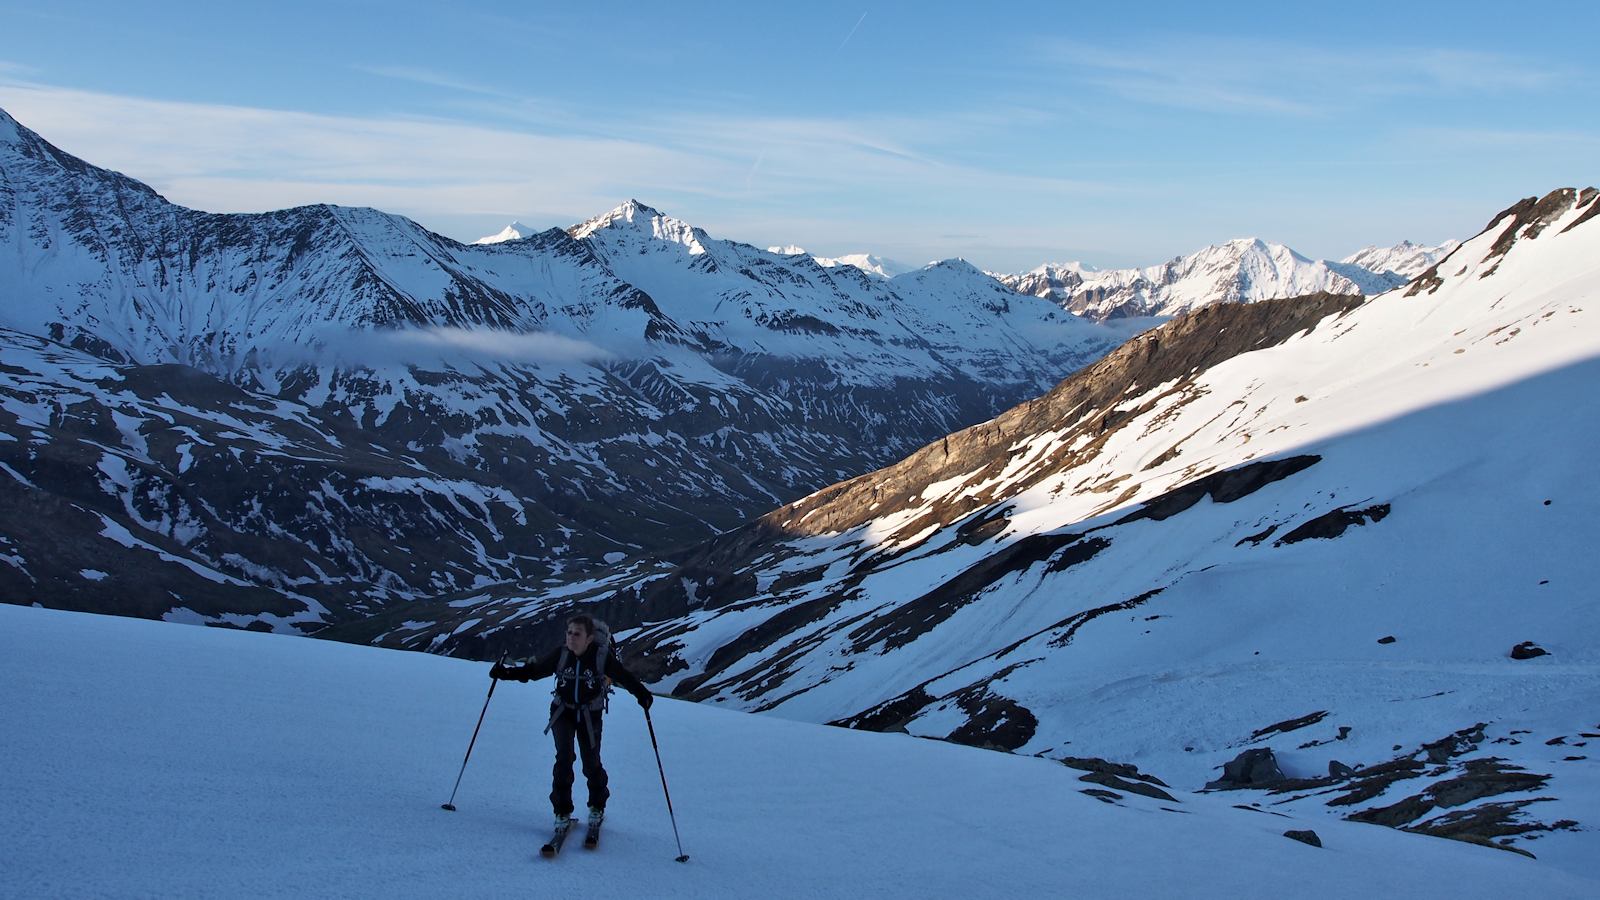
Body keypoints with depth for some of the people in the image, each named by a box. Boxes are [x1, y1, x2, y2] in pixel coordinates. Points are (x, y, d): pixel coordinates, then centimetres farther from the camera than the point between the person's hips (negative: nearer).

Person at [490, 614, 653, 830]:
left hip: (590, 716, -1)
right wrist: (505, 672, -14)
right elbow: (534, 670, -3)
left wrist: (641, 693, -25)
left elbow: (624, 676, -10)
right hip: (563, 712, 1)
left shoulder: (602, 656, -17)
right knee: (564, 757, -14)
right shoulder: (560, 654, -12)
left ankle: (597, 806, 28)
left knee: (591, 763, 1)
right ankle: (562, 811, 0)